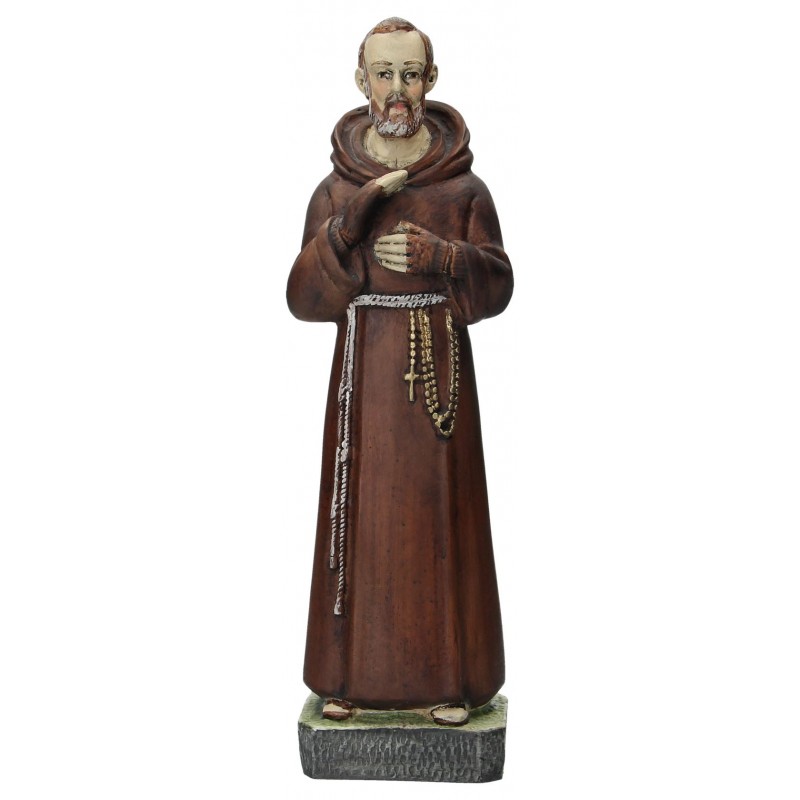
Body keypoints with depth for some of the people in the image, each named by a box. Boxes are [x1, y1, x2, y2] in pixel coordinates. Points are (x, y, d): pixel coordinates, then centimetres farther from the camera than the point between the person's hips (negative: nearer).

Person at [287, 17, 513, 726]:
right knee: (363, 515, 3)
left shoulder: (463, 186, 2)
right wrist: (348, 223, -15)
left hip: (440, 367, 0)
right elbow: (304, 297, -2)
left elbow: (497, 285, 2)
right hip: (365, 369, 1)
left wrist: (439, 255, -15)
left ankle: (445, 678, 16)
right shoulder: (336, 189, 5)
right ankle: (355, 673, 18)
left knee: (437, 515, 3)